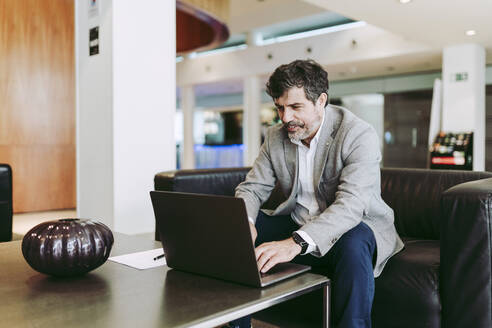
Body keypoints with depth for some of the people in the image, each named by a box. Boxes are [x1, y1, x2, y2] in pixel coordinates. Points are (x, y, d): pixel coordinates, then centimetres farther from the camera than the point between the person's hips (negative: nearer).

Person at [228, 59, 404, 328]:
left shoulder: (360, 135, -19)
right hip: (297, 224, 5)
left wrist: (296, 242, -46)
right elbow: (251, 188, 2)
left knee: (353, 243, -40)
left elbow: (351, 205, -31)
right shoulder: (275, 137, 0)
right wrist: (244, 222, -23)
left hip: (355, 226, -5)